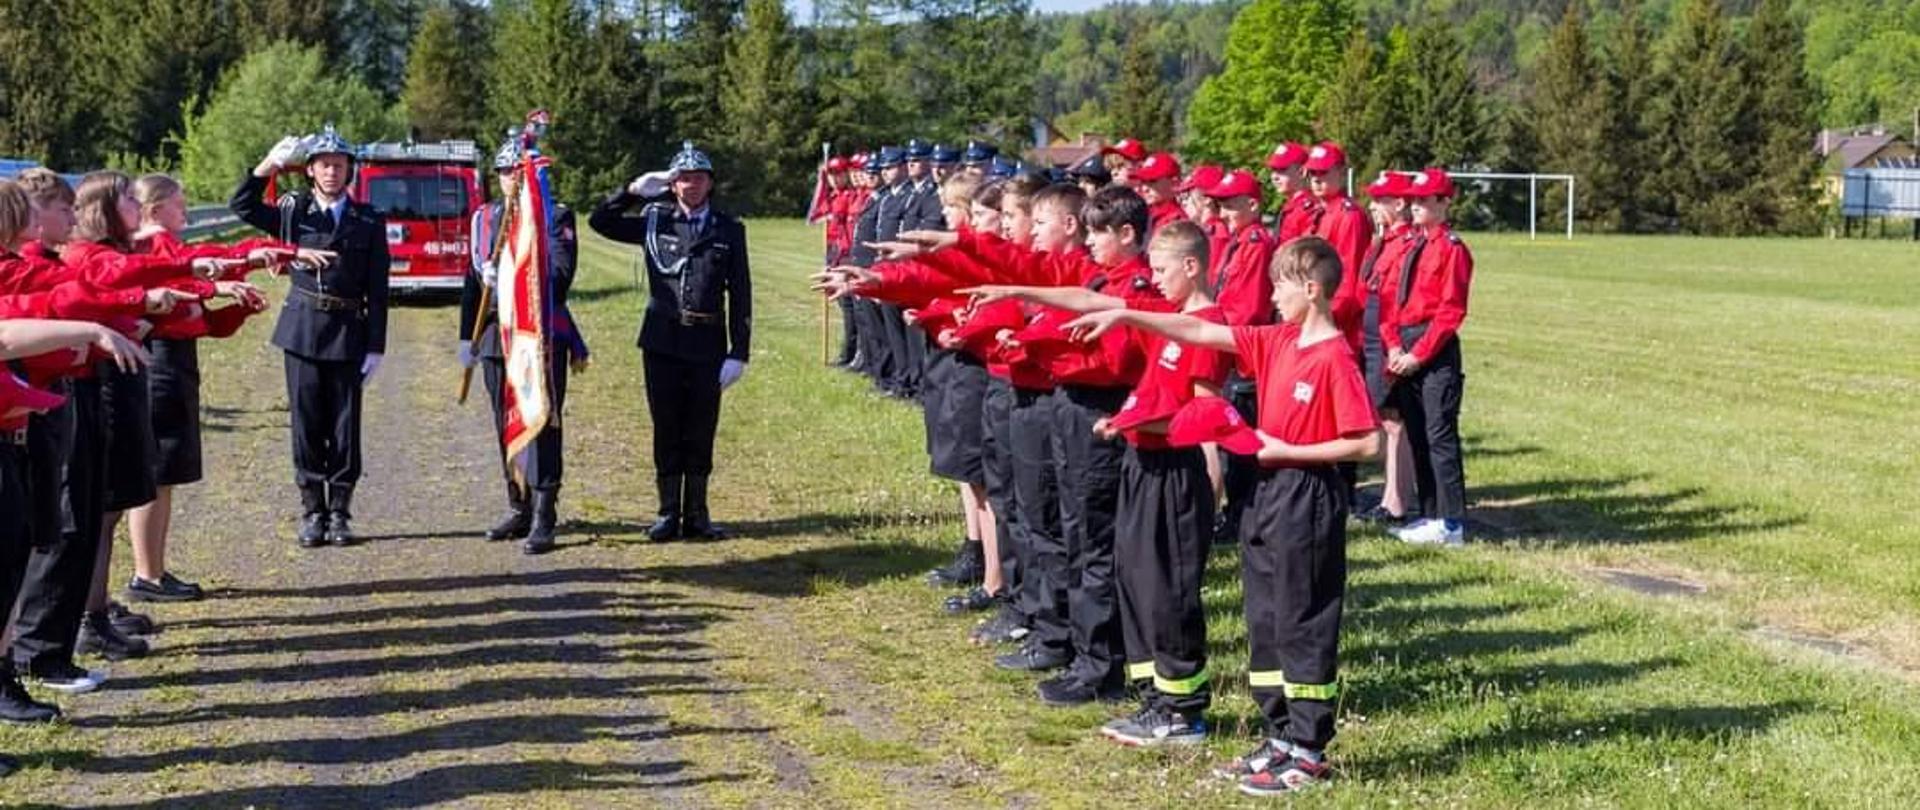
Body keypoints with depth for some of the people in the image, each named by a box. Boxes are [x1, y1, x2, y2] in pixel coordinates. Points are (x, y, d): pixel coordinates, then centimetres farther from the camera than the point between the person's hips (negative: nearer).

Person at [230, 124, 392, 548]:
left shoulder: (369, 221, 3)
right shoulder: (293, 211, 6)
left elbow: (377, 291, 2)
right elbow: (241, 206, 2)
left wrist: (375, 347, -3)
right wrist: (269, 165, -9)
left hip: (348, 333, -1)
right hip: (302, 329, 1)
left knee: (345, 426, 3)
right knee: (306, 423, 3)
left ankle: (339, 512, 12)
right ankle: (312, 512, 12)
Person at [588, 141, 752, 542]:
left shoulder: (729, 230, 3)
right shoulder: (655, 222, 6)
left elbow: (740, 295, 1)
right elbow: (600, 221, 9)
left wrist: (739, 352, -4)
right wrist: (635, 190, -3)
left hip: (706, 343, 0)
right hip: (662, 342, 1)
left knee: (700, 432, 6)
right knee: (667, 430, 6)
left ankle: (696, 514, 16)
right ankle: (669, 513, 14)